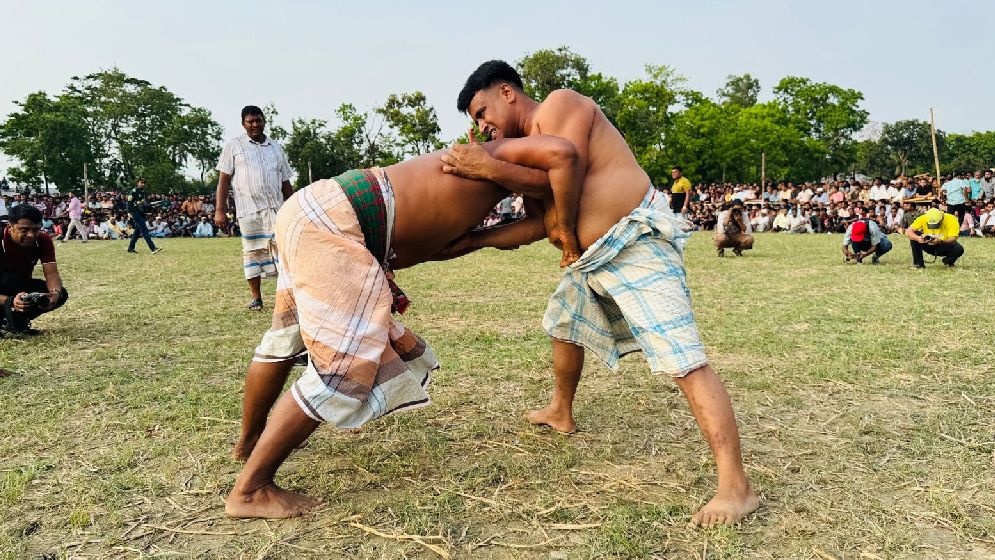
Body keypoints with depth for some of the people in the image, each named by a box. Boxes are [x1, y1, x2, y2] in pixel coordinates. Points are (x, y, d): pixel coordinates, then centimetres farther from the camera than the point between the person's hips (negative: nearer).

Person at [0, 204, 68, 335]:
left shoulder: (43, 240, -15)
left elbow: (52, 274, -21)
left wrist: (55, 292, -44)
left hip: (22, 287, 5)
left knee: (61, 294, -19)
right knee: (12, 279, -36)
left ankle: (17, 321, 1)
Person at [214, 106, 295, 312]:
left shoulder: (276, 148, 17)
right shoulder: (234, 146, 8)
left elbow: (286, 183, 19)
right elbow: (224, 180, 4)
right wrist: (220, 210, -4)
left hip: (275, 208, 2)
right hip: (248, 209, -2)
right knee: (252, 252, 4)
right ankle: (256, 297, 13)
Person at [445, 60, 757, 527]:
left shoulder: (560, 104, -6)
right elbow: (540, 223, 12)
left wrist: (491, 168, -19)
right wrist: (472, 240, 8)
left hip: (638, 245, -11)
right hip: (594, 258, 11)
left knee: (683, 360, -17)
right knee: (564, 323, 29)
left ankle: (735, 487, -15)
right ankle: (561, 413, 51)